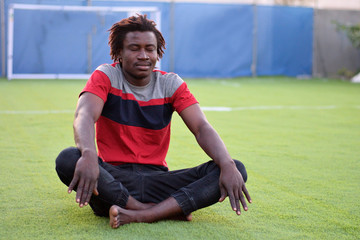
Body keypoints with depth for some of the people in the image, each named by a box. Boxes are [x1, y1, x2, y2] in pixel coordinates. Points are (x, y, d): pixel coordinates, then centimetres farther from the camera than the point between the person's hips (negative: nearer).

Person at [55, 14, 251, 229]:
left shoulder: (170, 84, 6)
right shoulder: (105, 77, -1)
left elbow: (202, 127, -6)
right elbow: (84, 116, -20)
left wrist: (227, 165, -27)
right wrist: (88, 154, -45)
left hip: (156, 177, 3)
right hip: (113, 178, -2)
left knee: (237, 169, -19)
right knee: (68, 160, -35)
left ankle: (136, 215, -32)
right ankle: (169, 211, -31)